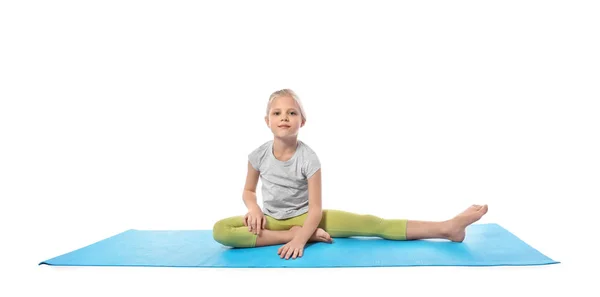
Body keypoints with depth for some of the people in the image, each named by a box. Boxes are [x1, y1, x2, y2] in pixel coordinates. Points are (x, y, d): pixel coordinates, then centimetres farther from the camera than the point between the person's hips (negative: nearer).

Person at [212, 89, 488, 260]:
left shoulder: (308, 157, -17)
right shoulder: (258, 155, -11)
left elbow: (315, 207, -19)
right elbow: (248, 190, 6)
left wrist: (300, 239, -35)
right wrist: (254, 209, -17)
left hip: (304, 216, -2)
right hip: (272, 220, 2)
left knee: (371, 224, -19)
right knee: (220, 230, -28)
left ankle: (446, 228, -18)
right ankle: (291, 235, -26)